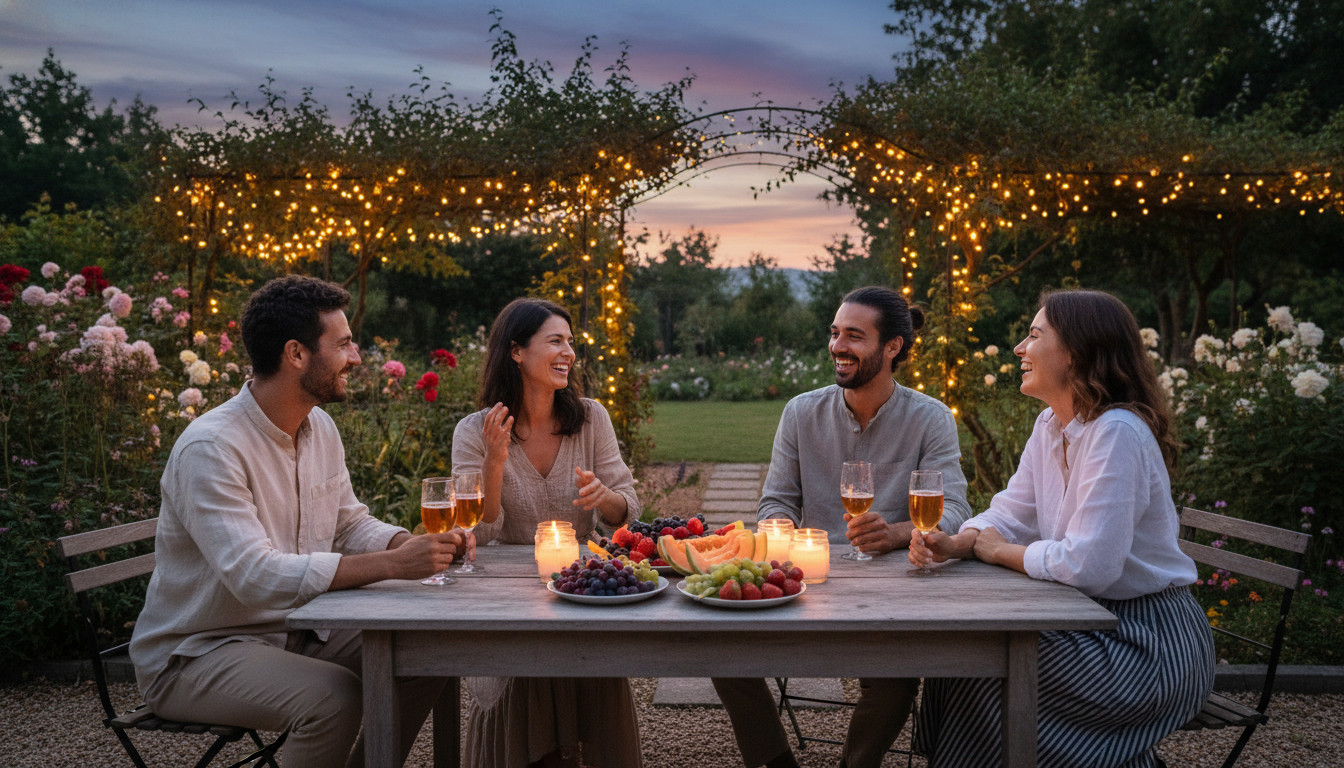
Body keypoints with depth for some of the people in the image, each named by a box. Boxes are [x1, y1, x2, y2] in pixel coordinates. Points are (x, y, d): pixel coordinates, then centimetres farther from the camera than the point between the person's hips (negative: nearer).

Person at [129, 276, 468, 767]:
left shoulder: (320, 427, 3)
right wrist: (392, 564, -37)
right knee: (334, 697, -31)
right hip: (195, 653, -8)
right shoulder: (210, 448, -24)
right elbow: (254, 576, -34)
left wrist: (419, 545, -10)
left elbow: (351, 524, 11)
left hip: (295, 629, 8)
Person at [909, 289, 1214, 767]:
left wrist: (998, 551, -14)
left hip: (1149, 641, -8)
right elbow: (1010, 515, 7)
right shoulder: (1050, 425, 5)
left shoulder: (1117, 433, -25)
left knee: (988, 676, -18)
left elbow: (1087, 565, -30)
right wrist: (955, 543, -15)